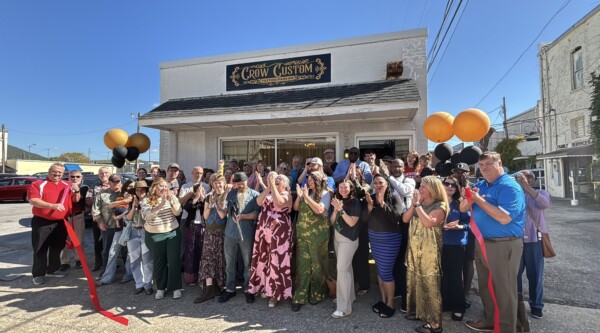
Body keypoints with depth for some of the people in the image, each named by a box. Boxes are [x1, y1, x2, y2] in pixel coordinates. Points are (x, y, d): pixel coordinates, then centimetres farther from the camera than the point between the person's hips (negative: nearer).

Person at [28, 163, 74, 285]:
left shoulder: (67, 186, 10)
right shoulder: (38, 184, -5)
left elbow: (75, 200, 14)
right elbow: (33, 200, -17)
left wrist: (77, 191, -7)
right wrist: (52, 205, -28)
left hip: (60, 222, 5)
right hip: (42, 222, -4)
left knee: (57, 248, 14)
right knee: (40, 249, 1)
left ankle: (53, 269, 28)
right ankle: (38, 274, 11)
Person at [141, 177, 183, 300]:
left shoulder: (171, 197, 0)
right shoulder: (146, 200, -5)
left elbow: (177, 212, -11)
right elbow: (147, 216, -20)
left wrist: (172, 201, -28)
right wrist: (160, 205, -32)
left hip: (172, 233, 1)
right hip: (154, 235, 0)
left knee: (174, 260, 0)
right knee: (159, 262, 10)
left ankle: (176, 287, 13)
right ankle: (160, 288, 26)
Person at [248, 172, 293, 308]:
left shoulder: (286, 195, -3)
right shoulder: (268, 193, 14)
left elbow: (278, 203, -25)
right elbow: (259, 202, -5)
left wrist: (272, 185, -20)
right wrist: (268, 186, -10)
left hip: (279, 233, -6)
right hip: (263, 231, 6)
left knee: (277, 261, -2)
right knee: (263, 259, 13)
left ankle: (276, 293, 10)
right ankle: (266, 287, 31)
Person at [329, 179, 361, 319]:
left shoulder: (354, 202, -12)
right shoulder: (338, 200, 6)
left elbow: (352, 222, -19)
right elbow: (332, 222, 4)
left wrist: (341, 209, -25)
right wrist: (335, 209, -12)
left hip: (348, 239, -7)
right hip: (337, 237, 7)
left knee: (342, 269, -9)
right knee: (346, 267, 16)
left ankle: (344, 308, -3)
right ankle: (349, 296, 31)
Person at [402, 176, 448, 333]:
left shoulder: (440, 206, -10)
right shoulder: (418, 204, 12)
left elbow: (428, 222, -25)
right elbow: (405, 219, 4)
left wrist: (418, 204, -18)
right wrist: (413, 204, -6)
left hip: (429, 251, -7)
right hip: (414, 249, 7)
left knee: (430, 285, -2)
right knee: (414, 282, 15)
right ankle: (418, 311, 32)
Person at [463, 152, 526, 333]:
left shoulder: (509, 187, -15)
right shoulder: (480, 185, 9)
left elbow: (504, 218, -26)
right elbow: (463, 208, 7)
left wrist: (479, 200, -23)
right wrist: (470, 198, -14)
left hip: (504, 245, -8)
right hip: (482, 242, 8)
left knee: (503, 289, 5)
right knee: (486, 286, 21)